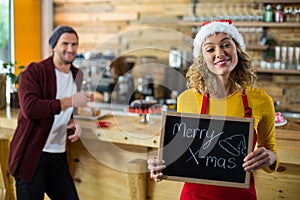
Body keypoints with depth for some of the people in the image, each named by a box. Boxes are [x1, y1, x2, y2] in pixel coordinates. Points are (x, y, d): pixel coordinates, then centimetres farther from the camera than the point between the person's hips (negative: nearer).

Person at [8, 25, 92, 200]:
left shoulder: (77, 75, 12)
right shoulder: (34, 71, -10)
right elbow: (29, 108, -24)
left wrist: (74, 123, 2)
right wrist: (69, 101, -24)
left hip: (59, 157, 6)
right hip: (31, 157, -6)